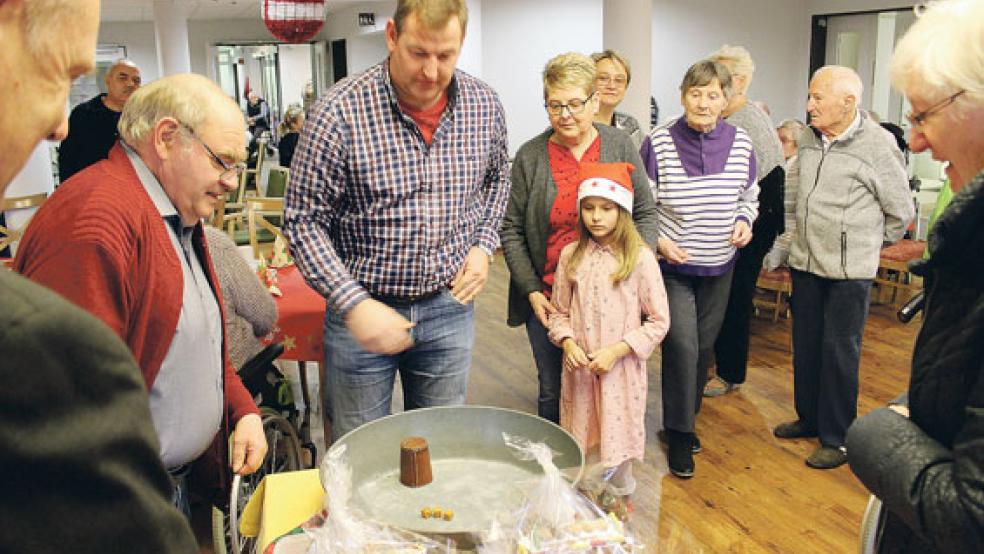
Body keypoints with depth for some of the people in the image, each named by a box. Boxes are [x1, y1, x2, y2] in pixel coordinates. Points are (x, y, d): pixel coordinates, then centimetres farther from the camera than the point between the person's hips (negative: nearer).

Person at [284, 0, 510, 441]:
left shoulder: (484, 105, -3)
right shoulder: (340, 111, -17)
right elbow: (304, 221, -12)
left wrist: (483, 245, 1)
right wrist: (353, 304, -22)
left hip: (449, 305, 3)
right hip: (362, 307, -3)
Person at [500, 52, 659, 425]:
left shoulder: (620, 147, 2)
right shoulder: (529, 156, -1)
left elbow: (645, 213, 6)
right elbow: (511, 230, 1)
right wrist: (532, 291, -6)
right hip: (548, 299, 0)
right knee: (553, 391, 12)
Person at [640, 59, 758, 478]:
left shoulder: (740, 144, -2)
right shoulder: (658, 143, -11)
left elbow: (749, 197, 13)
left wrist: (744, 220, -7)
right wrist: (657, 239, -18)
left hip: (719, 264, 4)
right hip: (672, 264, -4)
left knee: (704, 345, 13)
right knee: (682, 345, -10)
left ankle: (687, 417, 34)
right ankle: (679, 434, 8)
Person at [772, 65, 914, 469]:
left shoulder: (877, 145, -12)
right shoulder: (808, 139, 5)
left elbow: (901, 211, -2)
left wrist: (868, 243, 8)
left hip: (849, 271, -6)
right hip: (804, 262, 6)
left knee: (839, 352, 2)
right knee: (806, 344, 15)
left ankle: (837, 438, 15)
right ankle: (809, 417, 32)